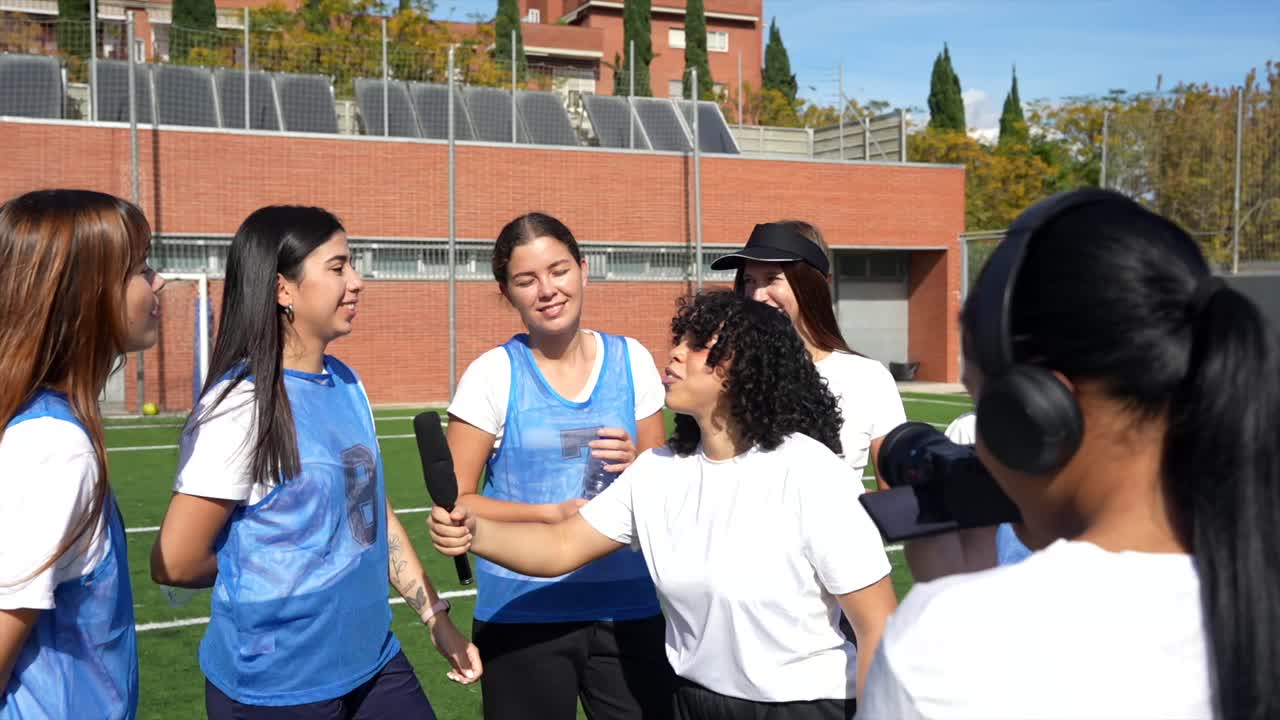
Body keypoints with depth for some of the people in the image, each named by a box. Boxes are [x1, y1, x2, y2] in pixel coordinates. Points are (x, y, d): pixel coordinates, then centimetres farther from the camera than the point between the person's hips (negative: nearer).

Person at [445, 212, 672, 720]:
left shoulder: (630, 359, 3)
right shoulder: (493, 374, -5)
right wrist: (553, 512, -17)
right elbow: (454, 501, -6)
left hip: (627, 604, 2)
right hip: (522, 612, -2)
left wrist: (637, 465, -11)